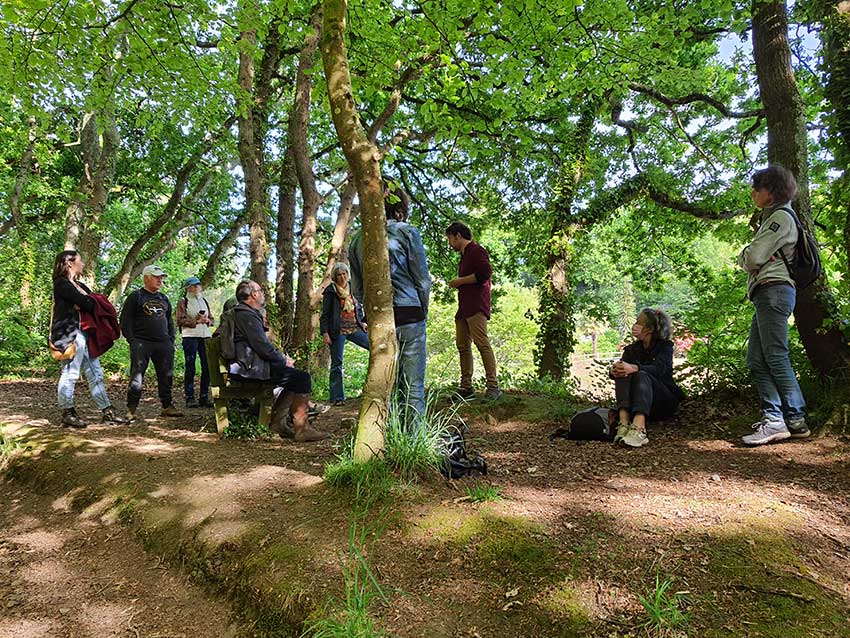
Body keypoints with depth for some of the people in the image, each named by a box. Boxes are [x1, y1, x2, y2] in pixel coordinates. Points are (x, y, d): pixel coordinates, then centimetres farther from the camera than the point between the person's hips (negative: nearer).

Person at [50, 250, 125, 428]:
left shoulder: (80, 286, 22)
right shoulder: (62, 284, -6)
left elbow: (95, 303, 11)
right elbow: (87, 304, -16)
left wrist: (85, 304, -8)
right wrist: (87, 303, 4)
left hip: (84, 334, 9)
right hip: (70, 334, -9)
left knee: (95, 373, 7)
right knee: (70, 374, -5)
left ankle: (107, 412, 8)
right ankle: (67, 414, 4)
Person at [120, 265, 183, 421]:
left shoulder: (164, 299, 20)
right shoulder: (136, 297, 2)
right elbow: (125, 320, -2)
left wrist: (171, 340, 14)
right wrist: (132, 341, -9)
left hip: (163, 344, 5)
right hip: (141, 343, -5)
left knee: (167, 376, 5)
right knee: (137, 376, -7)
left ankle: (167, 406, 14)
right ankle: (131, 409, 0)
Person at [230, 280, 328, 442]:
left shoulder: (241, 312, 21)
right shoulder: (247, 315, -15)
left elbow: (262, 344, 23)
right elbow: (262, 346, -21)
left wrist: (282, 357, 11)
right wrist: (284, 361, -7)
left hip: (250, 364, 11)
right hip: (251, 369, -11)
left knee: (295, 377, 19)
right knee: (302, 379, -14)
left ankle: (277, 421, 17)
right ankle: (301, 428, -12)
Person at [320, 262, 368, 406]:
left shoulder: (352, 289, 12)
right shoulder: (330, 291, -2)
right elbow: (325, 313, -3)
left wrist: (362, 322, 11)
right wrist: (325, 332, -10)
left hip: (355, 328, 5)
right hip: (338, 331, -5)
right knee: (336, 363, 0)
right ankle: (337, 397, 6)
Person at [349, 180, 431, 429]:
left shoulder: (359, 239, 8)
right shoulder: (407, 232, -4)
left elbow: (357, 288, 11)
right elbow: (422, 280, -2)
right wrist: (423, 311, 11)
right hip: (409, 316, -4)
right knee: (412, 386, 2)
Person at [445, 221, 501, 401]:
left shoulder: (477, 250, -2)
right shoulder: (464, 256, 27)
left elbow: (485, 273, -17)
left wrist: (460, 281, -10)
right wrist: (457, 284, 15)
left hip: (476, 306, -10)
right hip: (464, 307, 10)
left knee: (481, 342, -16)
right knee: (462, 345, 6)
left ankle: (493, 386, -16)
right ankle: (466, 386, 10)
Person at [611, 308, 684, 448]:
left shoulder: (665, 346, 0)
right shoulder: (631, 349, 13)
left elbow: (658, 369, -22)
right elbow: (621, 367, -5)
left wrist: (634, 368, -42)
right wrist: (614, 371, -31)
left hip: (665, 402, -3)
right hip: (635, 402, 3)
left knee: (642, 375, -32)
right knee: (622, 375, -23)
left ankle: (639, 428, -55)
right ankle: (624, 422, -46)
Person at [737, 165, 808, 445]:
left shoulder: (781, 216, -4)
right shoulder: (769, 218, 27)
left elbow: (752, 257, -14)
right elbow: (745, 259, 18)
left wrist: (749, 257, 7)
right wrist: (749, 257, -4)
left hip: (774, 290, -10)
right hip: (765, 294, 10)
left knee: (775, 357, -11)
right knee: (756, 360, 3)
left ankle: (796, 421, -8)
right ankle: (774, 419, 0)